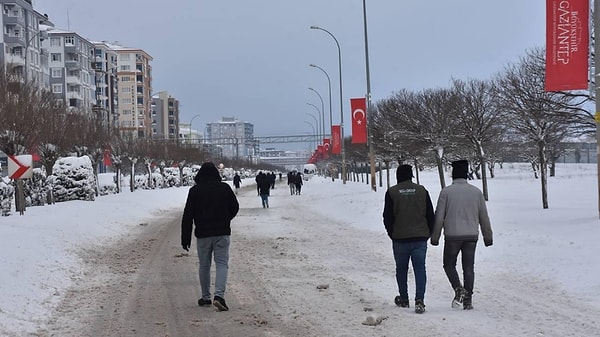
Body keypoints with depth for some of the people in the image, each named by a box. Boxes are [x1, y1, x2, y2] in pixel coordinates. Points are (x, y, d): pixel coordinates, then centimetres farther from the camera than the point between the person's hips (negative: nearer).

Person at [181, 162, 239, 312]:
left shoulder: (194, 191, -2)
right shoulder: (225, 188, 0)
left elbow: (187, 216, -3)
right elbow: (235, 207, 8)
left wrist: (185, 238, 1)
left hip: (202, 234, 0)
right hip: (222, 233, 0)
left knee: (204, 266, 12)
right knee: (222, 264, 0)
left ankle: (205, 297, 19)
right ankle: (219, 295, -17)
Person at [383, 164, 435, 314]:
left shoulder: (392, 192, -2)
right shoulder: (422, 190, 3)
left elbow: (387, 217, 0)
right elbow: (431, 215, 5)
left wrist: (392, 234, 12)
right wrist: (427, 233, 15)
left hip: (400, 238, -1)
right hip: (420, 237, 1)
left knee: (401, 269, 13)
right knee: (420, 268, 0)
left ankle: (403, 299, 23)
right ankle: (419, 300, -13)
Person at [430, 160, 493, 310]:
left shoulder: (446, 192, -6)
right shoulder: (476, 192, 3)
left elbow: (439, 217, -4)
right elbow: (484, 217, 8)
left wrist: (435, 236, 5)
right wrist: (488, 236, 17)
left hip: (452, 236, -3)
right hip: (471, 236, 3)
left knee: (449, 264, 12)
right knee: (469, 267, 9)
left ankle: (459, 289, -9)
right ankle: (468, 299, 7)